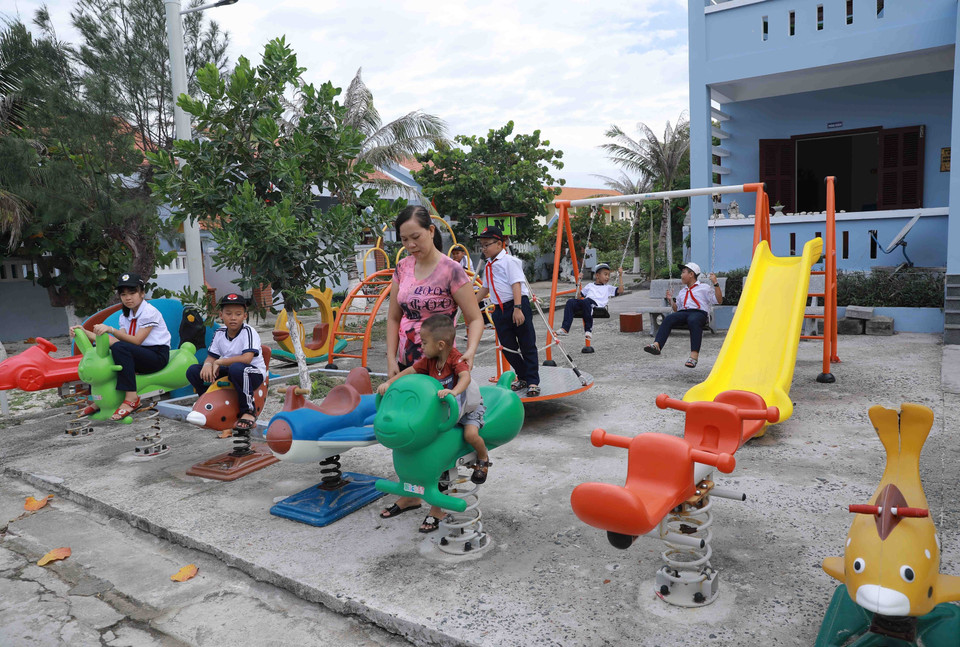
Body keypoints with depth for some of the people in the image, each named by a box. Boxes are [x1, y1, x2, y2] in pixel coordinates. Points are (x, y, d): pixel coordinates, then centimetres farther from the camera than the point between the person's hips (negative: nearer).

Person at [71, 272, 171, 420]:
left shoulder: (149, 312, -11)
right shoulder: (125, 316, 12)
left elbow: (136, 340, -19)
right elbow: (120, 339, -3)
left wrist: (111, 330, -29)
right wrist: (85, 332, -6)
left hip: (158, 355, -8)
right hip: (138, 356, 8)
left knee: (120, 348, -31)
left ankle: (131, 397, -32)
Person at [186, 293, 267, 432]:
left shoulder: (248, 332, -17)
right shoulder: (219, 333, 3)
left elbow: (246, 359, -30)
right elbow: (211, 357, 6)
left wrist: (219, 362, -21)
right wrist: (208, 365, -21)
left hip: (254, 374, -7)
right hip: (229, 373, 7)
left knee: (237, 368, -41)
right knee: (193, 371, -3)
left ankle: (249, 411, -22)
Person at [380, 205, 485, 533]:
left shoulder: (451, 270, -14)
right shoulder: (403, 268, 4)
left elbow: (474, 319, -12)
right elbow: (393, 317, 9)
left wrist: (470, 350, -29)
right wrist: (391, 359, 1)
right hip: (406, 364, 6)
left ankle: (438, 505, 22)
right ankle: (410, 494, 37)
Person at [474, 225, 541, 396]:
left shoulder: (509, 261, -8)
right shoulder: (488, 266, 16)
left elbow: (516, 284, -16)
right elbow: (485, 288, 27)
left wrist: (517, 308, -24)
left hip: (518, 306, -8)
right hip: (500, 310, 8)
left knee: (527, 346, -1)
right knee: (508, 347, 8)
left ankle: (533, 382, 5)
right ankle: (523, 378, 22)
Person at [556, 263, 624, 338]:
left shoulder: (608, 288, 28)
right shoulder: (590, 285, 33)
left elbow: (620, 291, 15)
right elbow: (579, 296, 31)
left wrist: (620, 276, 15)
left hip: (596, 305, -3)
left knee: (585, 301, -39)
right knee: (570, 302, -28)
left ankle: (589, 329, -36)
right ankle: (564, 329, -36)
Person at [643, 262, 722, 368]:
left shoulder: (704, 288, 19)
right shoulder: (682, 291, 35)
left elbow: (718, 301, 8)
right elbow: (677, 309, 35)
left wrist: (715, 284, 2)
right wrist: (671, 300, 20)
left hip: (699, 313, -4)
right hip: (683, 313, 4)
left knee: (693, 321, -41)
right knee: (668, 318, -29)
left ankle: (694, 355, -49)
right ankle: (657, 345, -48)